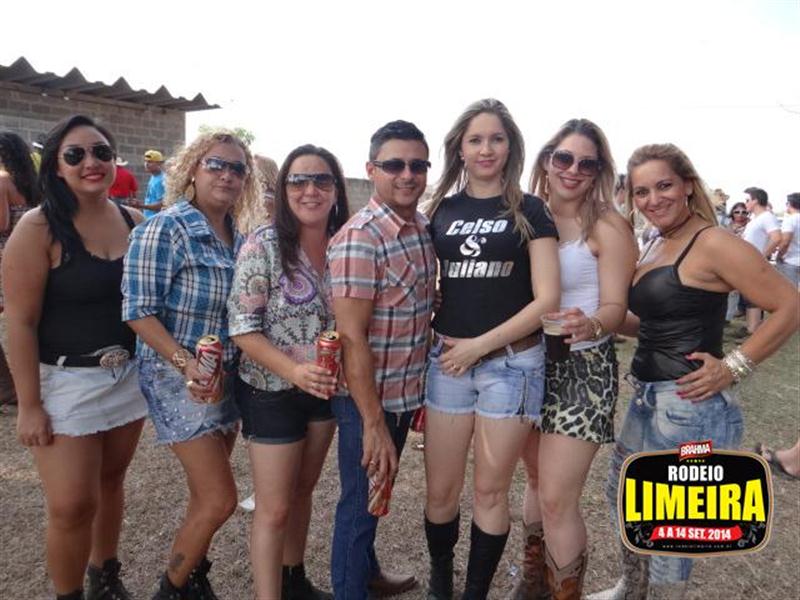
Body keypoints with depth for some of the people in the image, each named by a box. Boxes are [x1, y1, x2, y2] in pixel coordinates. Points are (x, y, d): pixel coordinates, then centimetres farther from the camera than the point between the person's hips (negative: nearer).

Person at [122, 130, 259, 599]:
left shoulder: (238, 238, 5)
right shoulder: (165, 229, -14)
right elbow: (139, 312, -17)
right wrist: (188, 364, -26)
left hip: (228, 377, 6)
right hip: (180, 379, -6)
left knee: (207, 493, 17)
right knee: (220, 500, -4)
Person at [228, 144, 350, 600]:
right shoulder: (263, 244, -15)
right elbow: (242, 327, -16)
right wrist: (294, 371, -26)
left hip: (326, 389, 5)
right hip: (273, 391, -5)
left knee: (303, 491, 21)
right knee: (274, 509, 4)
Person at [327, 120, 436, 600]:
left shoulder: (425, 229, 3)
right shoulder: (359, 239, -21)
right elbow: (351, 338, -22)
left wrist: (421, 392, 10)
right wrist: (373, 424, -21)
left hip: (405, 393, 8)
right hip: (367, 398, -7)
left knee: (380, 491, 25)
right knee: (362, 501, 11)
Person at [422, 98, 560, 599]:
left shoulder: (529, 210, 0)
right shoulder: (441, 210, 8)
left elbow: (546, 299, -7)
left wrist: (479, 345, -12)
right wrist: (428, 345, 2)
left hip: (512, 363, -2)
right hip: (446, 361, 3)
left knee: (491, 492, 10)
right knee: (441, 491, 9)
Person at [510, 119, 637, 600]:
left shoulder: (608, 227, -10)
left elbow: (617, 306, -14)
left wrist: (590, 325, -35)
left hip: (583, 368, -5)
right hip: (531, 362, 5)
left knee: (558, 499, -4)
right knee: (537, 479, 20)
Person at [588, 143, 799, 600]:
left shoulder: (713, 243, -15)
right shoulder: (655, 247, 10)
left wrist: (734, 366, -20)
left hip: (692, 406, -9)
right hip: (648, 399, 10)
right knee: (624, 496, 23)